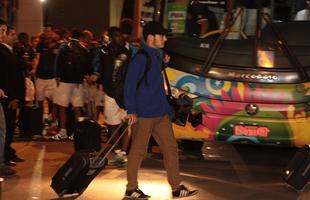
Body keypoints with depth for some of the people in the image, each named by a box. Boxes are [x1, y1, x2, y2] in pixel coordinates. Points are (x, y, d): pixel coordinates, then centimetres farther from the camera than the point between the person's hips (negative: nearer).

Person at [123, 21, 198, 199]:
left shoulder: (157, 55, 12)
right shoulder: (141, 58, -14)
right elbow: (130, 85, -17)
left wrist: (164, 62, 12)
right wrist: (131, 111, -21)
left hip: (161, 112, 9)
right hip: (143, 114, -9)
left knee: (171, 147, 9)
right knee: (138, 151, 3)